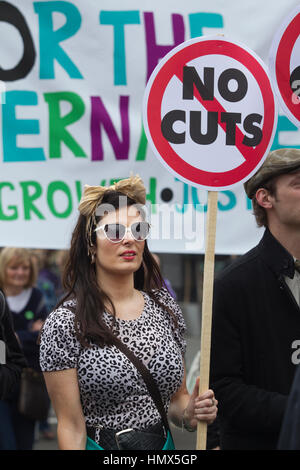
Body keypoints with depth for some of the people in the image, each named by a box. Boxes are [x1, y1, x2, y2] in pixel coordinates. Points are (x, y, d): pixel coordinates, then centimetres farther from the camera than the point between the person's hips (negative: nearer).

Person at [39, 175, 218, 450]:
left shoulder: (166, 308, 1)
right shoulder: (65, 324, -14)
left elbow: (176, 397, 8)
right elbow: (71, 429, -14)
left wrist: (190, 412, -11)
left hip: (163, 443, 5)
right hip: (99, 447, -4)